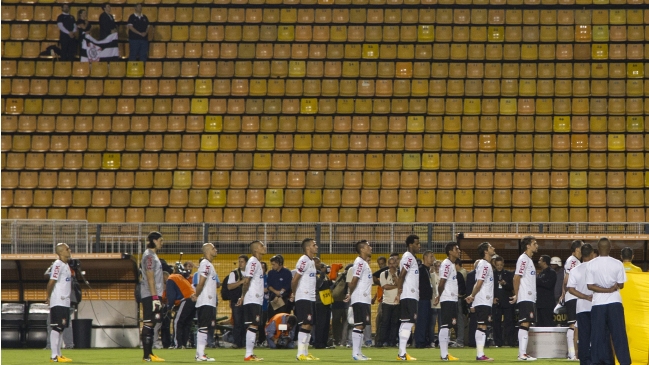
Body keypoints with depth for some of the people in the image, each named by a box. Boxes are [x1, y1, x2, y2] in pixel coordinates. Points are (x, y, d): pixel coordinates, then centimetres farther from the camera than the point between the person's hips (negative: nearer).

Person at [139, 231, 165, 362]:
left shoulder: (153, 255, 19)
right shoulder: (149, 256, -11)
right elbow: (150, 278, -17)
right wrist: (155, 297, -21)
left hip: (154, 295, 10)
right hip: (149, 295, -10)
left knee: (151, 324, 10)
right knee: (148, 323, -10)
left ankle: (149, 354, 13)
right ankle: (147, 355, -11)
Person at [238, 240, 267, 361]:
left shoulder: (257, 262, 19)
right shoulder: (253, 262, -12)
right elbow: (246, 281, -18)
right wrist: (243, 296, -12)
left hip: (256, 300, 10)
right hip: (252, 300, -10)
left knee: (253, 326, 9)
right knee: (253, 326, -10)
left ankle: (250, 354, 11)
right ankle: (248, 355, -11)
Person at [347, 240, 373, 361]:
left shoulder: (365, 263, 19)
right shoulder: (359, 262, -12)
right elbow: (354, 280, -18)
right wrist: (351, 294, -7)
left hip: (365, 300, 10)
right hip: (359, 300, -10)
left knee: (362, 325, 10)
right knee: (359, 325, -9)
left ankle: (358, 352, 12)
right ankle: (355, 353, -9)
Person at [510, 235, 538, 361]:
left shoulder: (529, 260, 20)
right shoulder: (523, 259, -10)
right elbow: (516, 278, -15)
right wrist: (516, 295, -14)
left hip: (530, 298, 10)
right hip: (525, 298, -10)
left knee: (526, 325, 9)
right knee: (524, 324, -12)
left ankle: (523, 353, 11)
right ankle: (522, 353, -16)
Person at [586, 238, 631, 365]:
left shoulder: (591, 264, -4)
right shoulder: (617, 264, -5)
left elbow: (590, 285, -7)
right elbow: (621, 285, -2)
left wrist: (604, 289, -7)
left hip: (598, 303, 0)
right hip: (615, 302, 0)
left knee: (597, 335, 4)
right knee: (619, 334, 1)